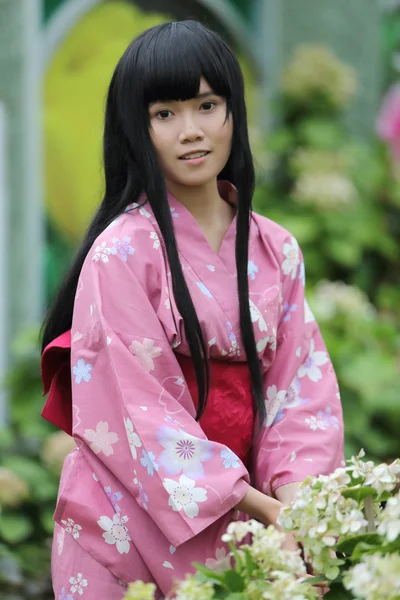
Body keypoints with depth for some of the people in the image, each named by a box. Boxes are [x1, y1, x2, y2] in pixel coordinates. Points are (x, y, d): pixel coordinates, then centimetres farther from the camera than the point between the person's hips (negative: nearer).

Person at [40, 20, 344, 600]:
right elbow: (133, 406, -15)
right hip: (130, 526, -4)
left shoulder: (276, 251, 6)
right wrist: (254, 503, -21)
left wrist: (293, 494, -16)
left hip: (235, 530, 4)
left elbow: (303, 380, 1)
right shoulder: (123, 252, -10)